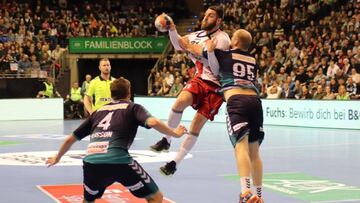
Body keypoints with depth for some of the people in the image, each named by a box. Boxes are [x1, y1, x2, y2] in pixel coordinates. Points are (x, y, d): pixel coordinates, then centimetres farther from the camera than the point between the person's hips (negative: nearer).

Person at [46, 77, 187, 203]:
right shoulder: (133, 108, 17)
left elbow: (70, 139, 33)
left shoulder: (98, 111, 28)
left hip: (91, 162, 4)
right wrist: (175, 133, 10)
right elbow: (153, 122, -6)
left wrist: (57, 158, 49)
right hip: (118, 161, -4)